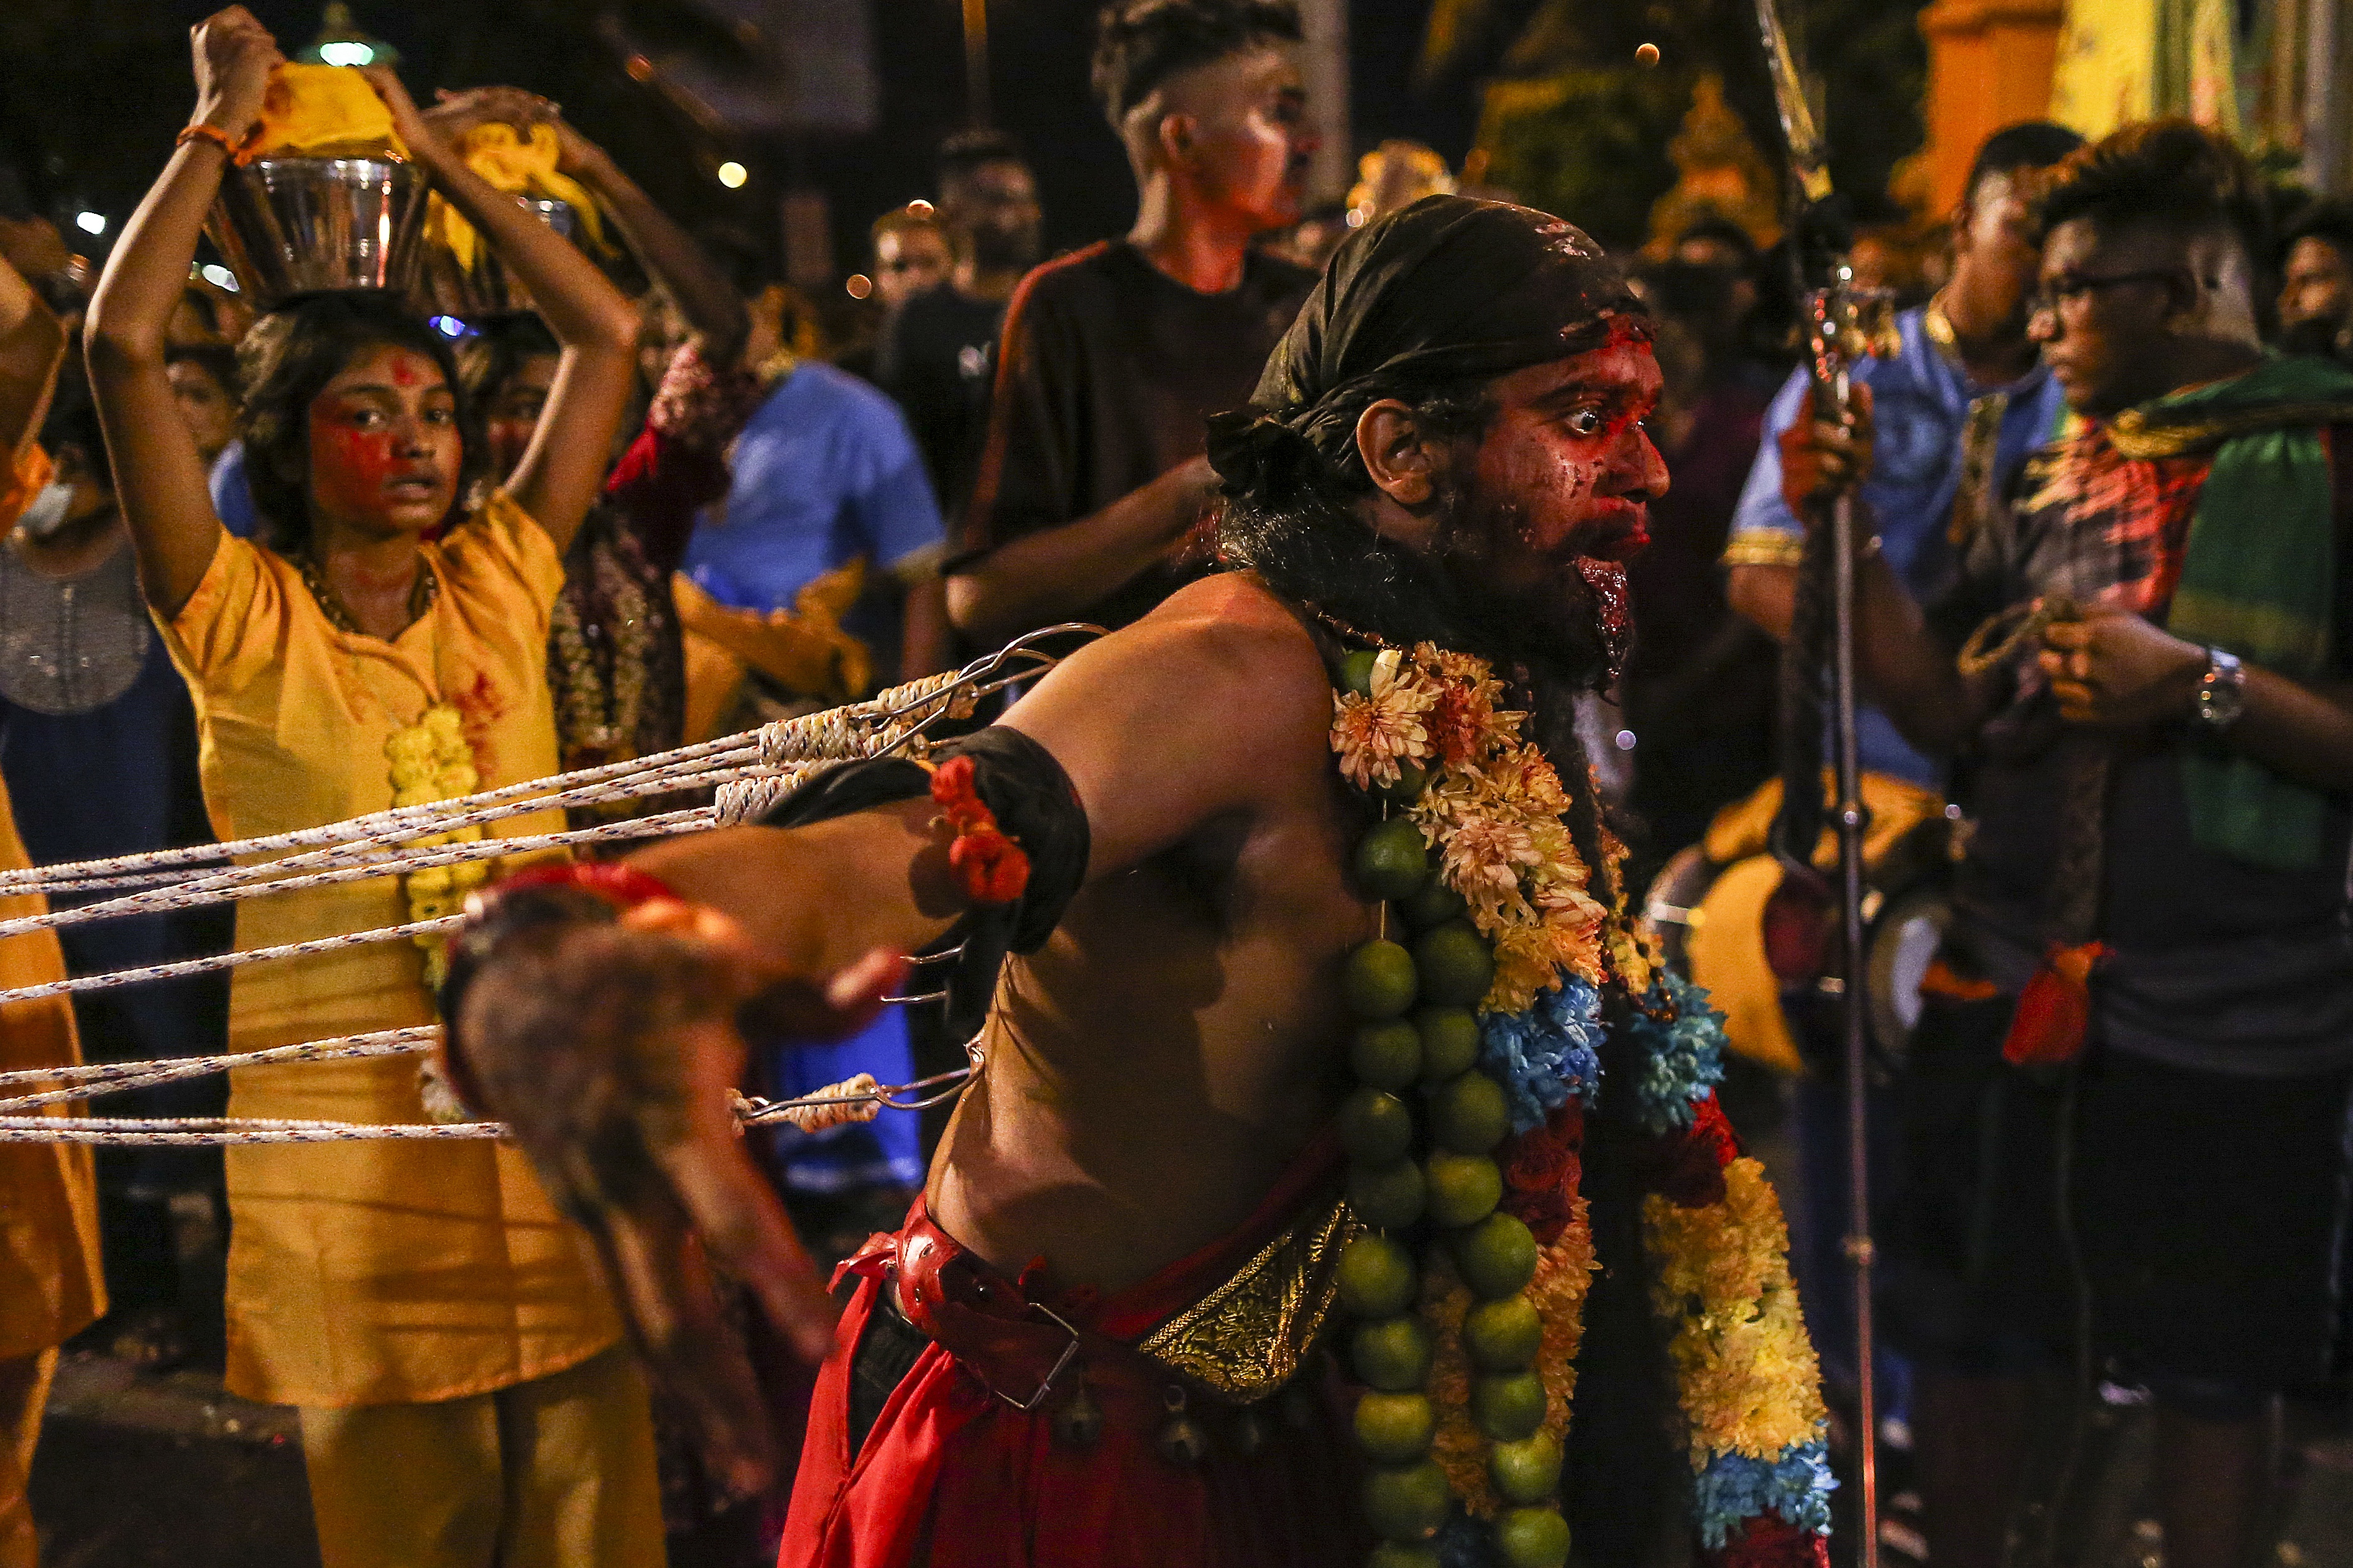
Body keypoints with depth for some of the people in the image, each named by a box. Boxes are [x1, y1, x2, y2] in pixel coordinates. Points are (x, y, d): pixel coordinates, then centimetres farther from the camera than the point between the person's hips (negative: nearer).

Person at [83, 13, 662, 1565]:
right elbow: (123, 344, -11)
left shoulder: (499, 586, 7)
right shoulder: (243, 623, -1)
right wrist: (224, 124, -1)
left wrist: (435, 154, 13)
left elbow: (608, 332, 10)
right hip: (354, 1134, -3)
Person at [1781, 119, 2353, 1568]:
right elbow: (1948, 710, 5)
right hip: (2009, 998, 6)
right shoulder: (2056, 482, 9)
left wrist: (2204, 687, -24)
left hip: (2233, 1026, -5)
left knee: (2215, 1376, 10)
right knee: (1969, 1333, 16)